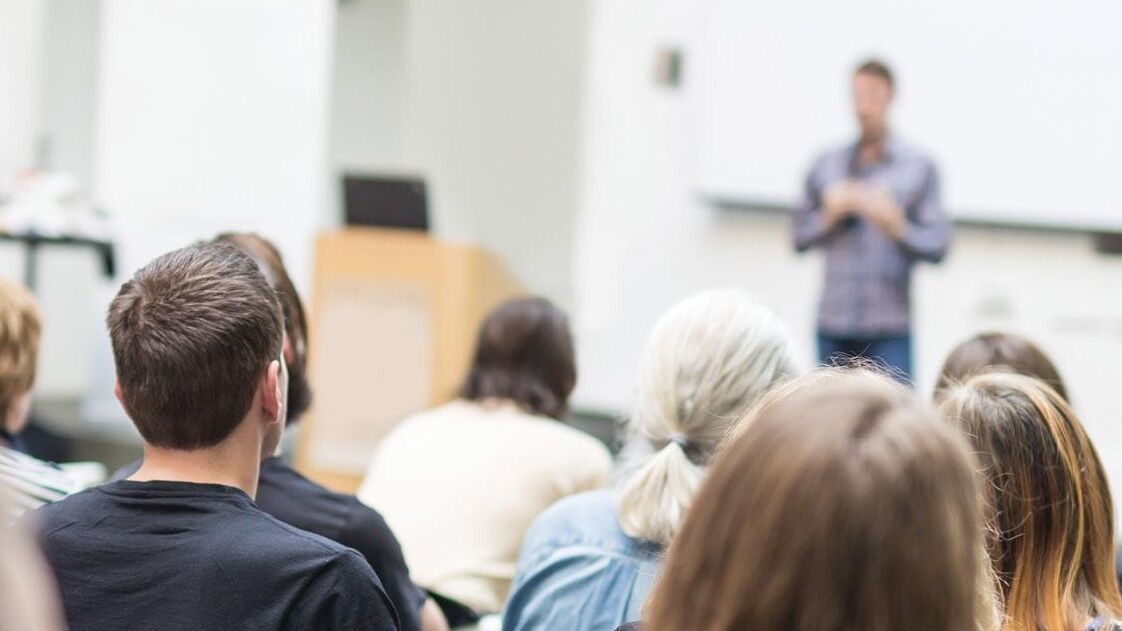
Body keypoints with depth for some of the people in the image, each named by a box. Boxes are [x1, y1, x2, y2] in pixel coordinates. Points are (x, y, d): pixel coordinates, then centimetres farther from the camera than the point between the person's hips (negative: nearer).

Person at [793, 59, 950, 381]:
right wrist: (830, 215, -5)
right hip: (834, 325, 3)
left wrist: (896, 227, -17)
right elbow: (800, 237, 12)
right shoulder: (826, 165, 13)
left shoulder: (919, 167, 5)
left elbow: (937, 246, -1)